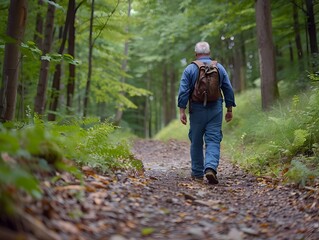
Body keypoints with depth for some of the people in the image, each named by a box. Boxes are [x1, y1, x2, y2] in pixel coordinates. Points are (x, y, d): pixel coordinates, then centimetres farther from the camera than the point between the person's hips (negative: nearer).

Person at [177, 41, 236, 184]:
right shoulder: (219, 67, 7)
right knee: (213, 140, 0)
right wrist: (229, 109, 12)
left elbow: (183, 91, -6)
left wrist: (182, 111, -5)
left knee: (196, 142, 10)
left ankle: (197, 173, 19)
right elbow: (228, 90, 7)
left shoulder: (190, 69, 0)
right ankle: (210, 168, -22)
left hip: (197, 110, -1)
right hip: (215, 110, 1)